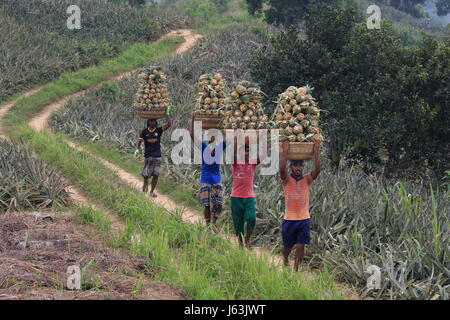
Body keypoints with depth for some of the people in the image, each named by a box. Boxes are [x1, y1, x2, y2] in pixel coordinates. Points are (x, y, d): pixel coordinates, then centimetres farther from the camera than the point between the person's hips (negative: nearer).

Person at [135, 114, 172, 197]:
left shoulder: (158, 130, 2)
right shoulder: (144, 132, 2)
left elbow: (169, 124, -8)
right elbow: (139, 142, -1)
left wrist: (166, 114, -3)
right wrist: (137, 149, -20)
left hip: (157, 156, 0)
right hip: (148, 156, 0)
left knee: (156, 175, -5)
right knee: (146, 174, 1)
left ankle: (152, 191, 8)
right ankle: (145, 183, 35)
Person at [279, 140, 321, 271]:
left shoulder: (307, 179, 1)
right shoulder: (287, 180, -4)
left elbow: (317, 170, -16)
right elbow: (282, 169, -24)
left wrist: (316, 152, -22)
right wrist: (285, 151, -26)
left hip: (304, 219, 1)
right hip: (289, 219, -1)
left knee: (300, 246, -5)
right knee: (288, 246, 13)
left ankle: (295, 269, 8)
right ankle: (285, 258, 45)